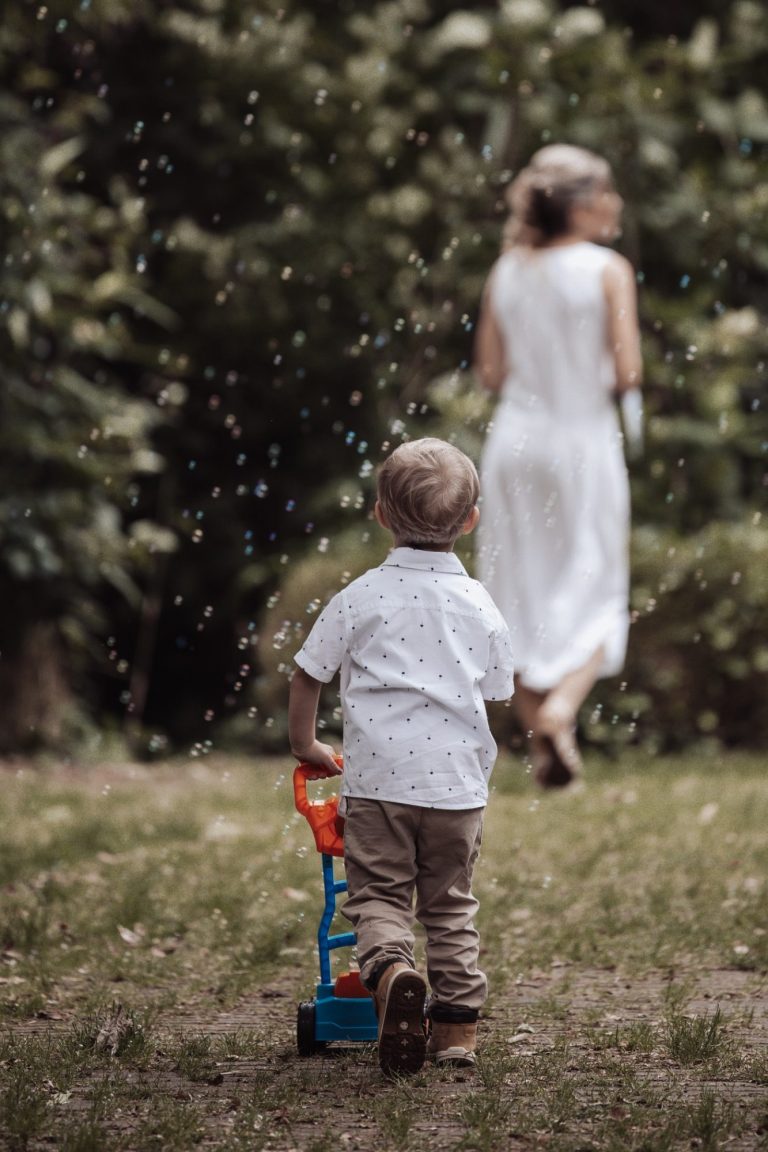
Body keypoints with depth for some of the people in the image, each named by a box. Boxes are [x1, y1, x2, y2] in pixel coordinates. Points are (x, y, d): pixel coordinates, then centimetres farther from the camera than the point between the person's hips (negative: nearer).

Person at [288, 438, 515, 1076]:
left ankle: (392, 968, -27)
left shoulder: (360, 598, -1)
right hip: (457, 779, 2)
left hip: (378, 777, -2)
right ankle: (458, 1023, 14)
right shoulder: (480, 605, 4)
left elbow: (307, 675, 5)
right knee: (450, 903, 14)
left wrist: (306, 744, 22)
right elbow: (498, 692, 13)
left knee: (379, 892, 3)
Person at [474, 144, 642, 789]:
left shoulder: (506, 273, 2)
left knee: (521, 596, 11)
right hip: (584, 440, -4)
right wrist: (603, 383, 6)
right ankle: (562, 707, -17)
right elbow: (628, 371, -15)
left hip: (515, 441, 4)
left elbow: (490, 372, 3)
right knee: (593, 594, 7)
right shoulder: (608, 270, -11)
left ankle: (542, 744, 13)